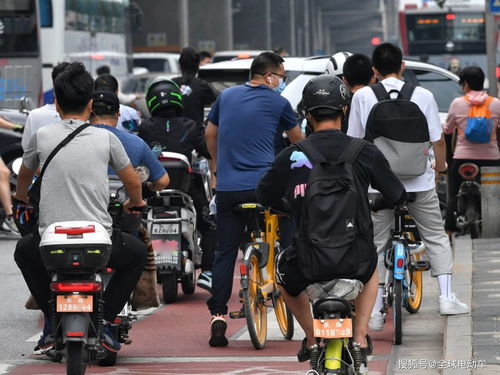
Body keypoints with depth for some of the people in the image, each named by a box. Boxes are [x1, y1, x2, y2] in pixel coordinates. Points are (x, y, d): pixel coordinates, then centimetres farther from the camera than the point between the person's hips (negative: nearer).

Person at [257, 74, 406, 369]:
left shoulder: (291, 157, -2)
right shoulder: (365, 152, -4)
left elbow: (264, 197, 13)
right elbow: (397, 196, 9)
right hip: (355, 258, 0)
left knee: (285, 276, 36)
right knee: (371, 268, 37)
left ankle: (312, 340, 32)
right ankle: (361, 337, 26)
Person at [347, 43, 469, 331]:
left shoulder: (362, 97, -2)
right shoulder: (423, 95, -2)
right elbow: (438, 139, 1)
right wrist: (440, 166, 19)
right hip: (419, 181, 0)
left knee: (377, 244, 8)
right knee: (436, 237, 15)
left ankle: (376, 310, 3)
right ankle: (446, 298, 8)